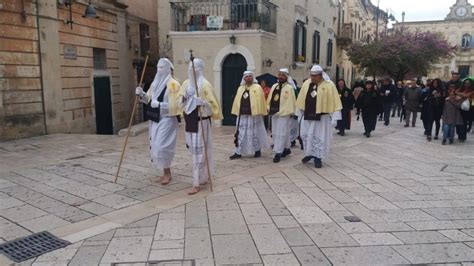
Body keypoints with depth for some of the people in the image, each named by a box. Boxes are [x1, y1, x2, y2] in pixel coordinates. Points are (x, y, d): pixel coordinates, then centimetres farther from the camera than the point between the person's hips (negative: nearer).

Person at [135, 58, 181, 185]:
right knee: (155, 146, 9)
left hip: (167, 119, -8)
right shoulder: (155, 83, 14)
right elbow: (149, 99, 13)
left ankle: (167, 173, 4)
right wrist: (142, 94, -7)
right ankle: (166, 172, 21)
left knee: (161, 146, -12)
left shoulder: (173, 84, -10)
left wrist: (160, 105, -23)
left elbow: (175, 104, -16)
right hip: (155, 119, 8)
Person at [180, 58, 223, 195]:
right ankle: (204, 177, 29)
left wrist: (202, 102, -29)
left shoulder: (205, 84, -9)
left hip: (201, 122, -7)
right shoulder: (186, 83, 10)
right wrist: (182, 99, -3)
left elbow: (213, 104, -12)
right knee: (195, 150, 14)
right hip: (189, 121, 7)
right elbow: (181, 101, 19)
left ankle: (197, 183, -2)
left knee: (198, 151, -7)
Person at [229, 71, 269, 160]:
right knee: (240, 133, 3)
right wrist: (237, 112, 8)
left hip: (254, 114, -4)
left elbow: (260, 101, -7)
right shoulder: (240, 88, 13)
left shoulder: (257, 88, -2)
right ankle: (238, 152, 7)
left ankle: (257, 150, 22)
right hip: (242, 114, 5)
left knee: (255, 133, 6)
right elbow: (237, 101, 13)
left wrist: (261, 113, -12)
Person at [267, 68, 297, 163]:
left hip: (284, 114, -7)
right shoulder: (274, 86, 13)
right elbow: (270, 99, 16)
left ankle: (278, 153, -4)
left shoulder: (289, 88, -7)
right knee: (275, 133, 13)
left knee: (281, 133, -7)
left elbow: (291, 101, -11)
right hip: (274, 113, 8)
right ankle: (286, 149, 27)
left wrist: (290, 113, -13)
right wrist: (269, 108, 10)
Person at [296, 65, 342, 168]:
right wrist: (300, 111, 11)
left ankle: (318, 157, 13)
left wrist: (334, 115, -12)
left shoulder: (329, 85, -8)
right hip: (308, 115, 4)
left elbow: (334, 100, -9)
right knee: (306, 135, 10)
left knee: (319, 136, 3)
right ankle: (309, 154, 28)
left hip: (321, 116, -4)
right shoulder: (306, 83, 4)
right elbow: (302, 98, 11)